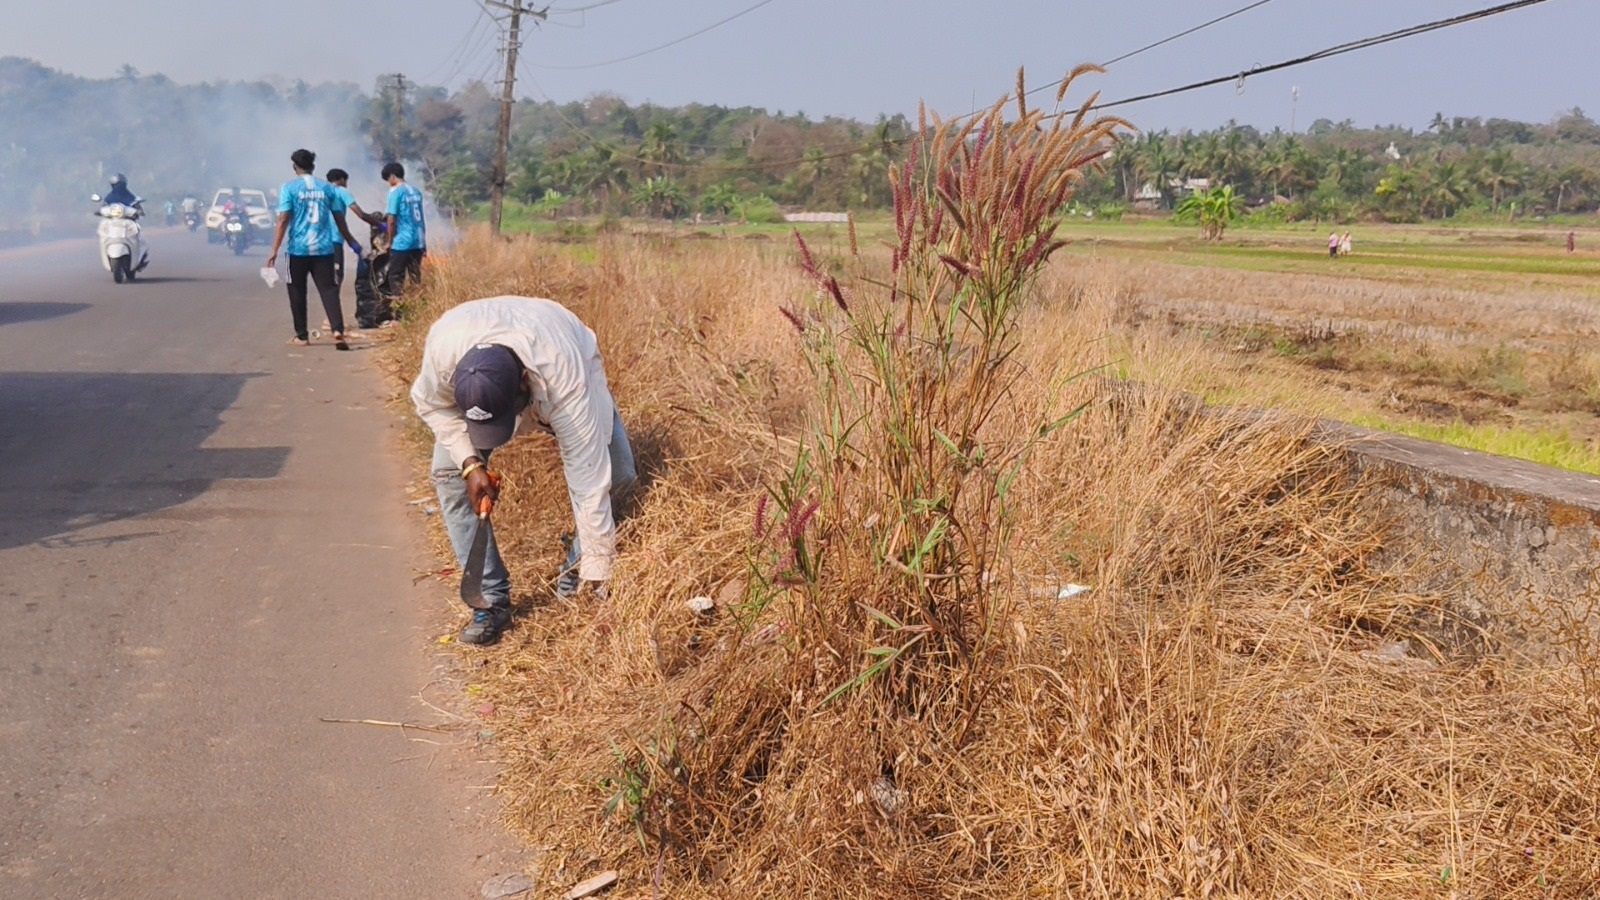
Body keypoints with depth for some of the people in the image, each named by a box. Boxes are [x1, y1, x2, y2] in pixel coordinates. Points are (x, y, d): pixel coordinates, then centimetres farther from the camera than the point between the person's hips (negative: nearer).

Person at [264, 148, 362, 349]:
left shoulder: (290, 188, -2)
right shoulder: (327, 188, 7)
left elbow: (283, 221, -8)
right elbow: (339, 219, 11)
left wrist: (275, 251, -7)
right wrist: (351, 242, 23)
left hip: (299, 249, -2)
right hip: (324, 248, 2)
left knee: (297, 293, 11)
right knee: (329, 289, -1)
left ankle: (302, 335, 15)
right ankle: (338, 330, -20)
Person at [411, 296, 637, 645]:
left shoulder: (564, 376, -48)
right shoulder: (443, 345, -42)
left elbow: (587, 476, -43)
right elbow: (432, 403, -17)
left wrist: (597, 569, -39)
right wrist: (470, 463, -30)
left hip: (569, 362, -2)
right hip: (476, 386, 2)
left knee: (616, 472, -18)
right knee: (450, 474, -16)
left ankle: (577, 567, 7)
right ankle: (492, 599, -5)